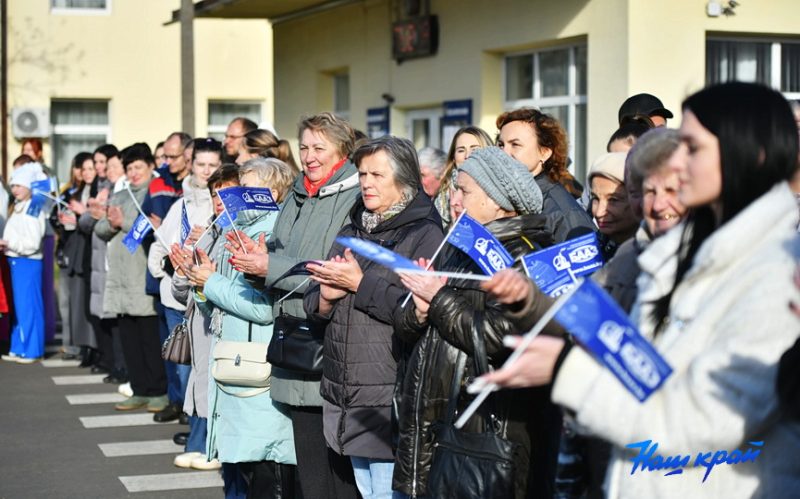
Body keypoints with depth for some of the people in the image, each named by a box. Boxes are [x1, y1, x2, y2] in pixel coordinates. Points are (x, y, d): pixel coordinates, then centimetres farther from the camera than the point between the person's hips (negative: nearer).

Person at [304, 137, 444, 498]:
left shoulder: (425, 234, -7)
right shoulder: (351, 232, 17)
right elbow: (313, 302, 17)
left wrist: (359, 284, -14)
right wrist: (326, 296, -7)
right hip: (346, 399, 8)